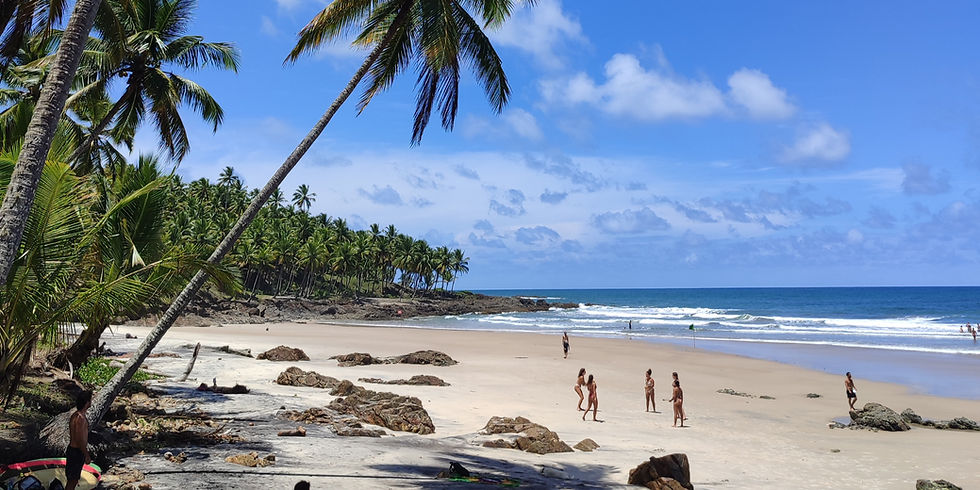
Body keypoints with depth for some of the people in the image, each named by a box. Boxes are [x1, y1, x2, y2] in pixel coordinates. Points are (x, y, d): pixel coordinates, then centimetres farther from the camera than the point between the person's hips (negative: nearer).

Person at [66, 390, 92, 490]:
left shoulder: (75, 415, 7)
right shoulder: (80, 418, -25)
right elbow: (80, 440, -24)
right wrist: (87, 455, -16)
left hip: (73, 449, 10)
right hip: (76, 452, -10)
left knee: (74, 478, 20)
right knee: (73, 480, 1)